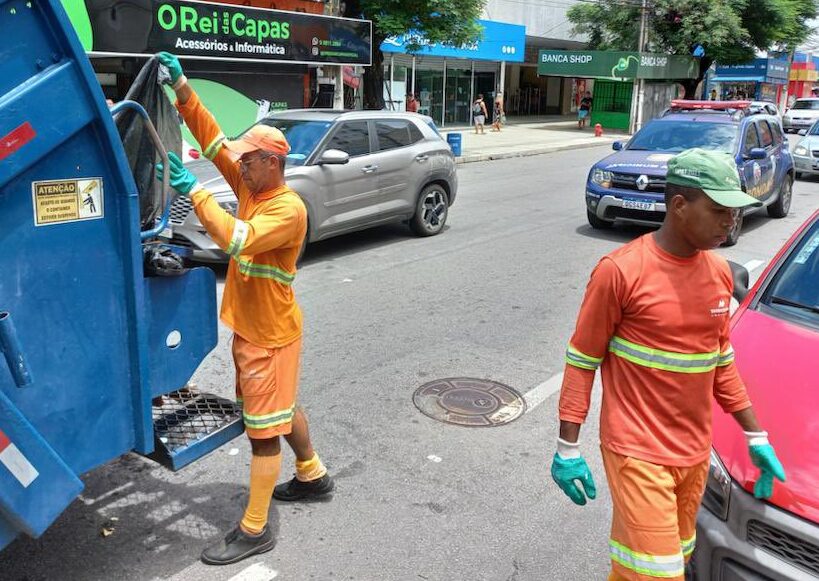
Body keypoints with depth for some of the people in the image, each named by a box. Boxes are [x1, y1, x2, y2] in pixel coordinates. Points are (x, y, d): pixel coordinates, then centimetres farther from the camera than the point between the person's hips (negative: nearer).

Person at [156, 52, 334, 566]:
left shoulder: (289, 208, -22)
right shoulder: (251, 186, 4)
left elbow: (239, 240, -36)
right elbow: (212, 138, 4)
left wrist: (195, 191, -32)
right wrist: (182, 88, -3)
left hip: (271, 334, -9)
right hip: (249, 326, 9)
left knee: (265, 429, 0)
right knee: (283, 408, 24)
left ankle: (254, 530, 13)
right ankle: (314, 476, 44)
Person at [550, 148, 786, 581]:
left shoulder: (719, 272, 4)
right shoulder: (621, 271, -16)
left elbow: (721, 361, 14)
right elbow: (582, 362, -11)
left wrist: (755, 436, 15)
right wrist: (568, 448, -10)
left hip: (695, 452, 7)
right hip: (637, 453, -6)